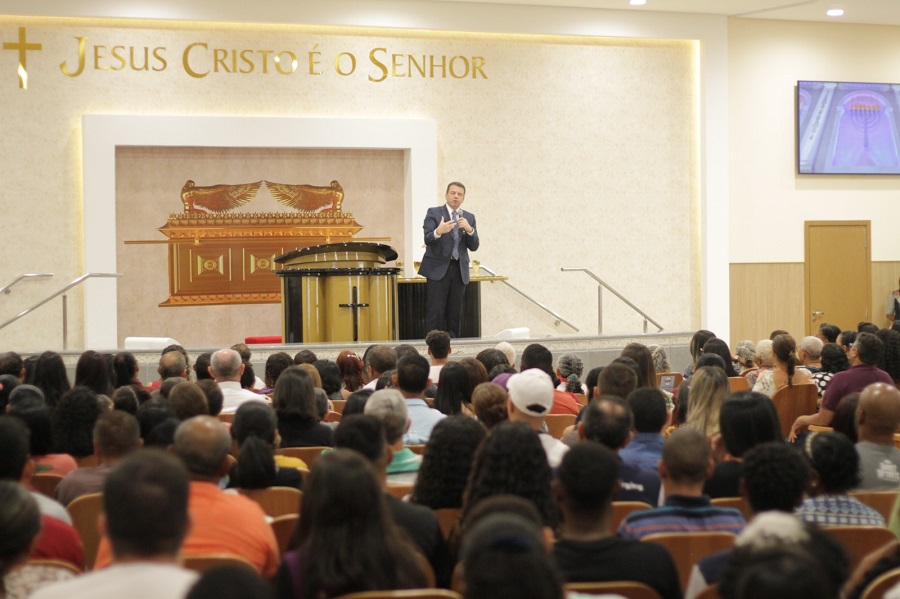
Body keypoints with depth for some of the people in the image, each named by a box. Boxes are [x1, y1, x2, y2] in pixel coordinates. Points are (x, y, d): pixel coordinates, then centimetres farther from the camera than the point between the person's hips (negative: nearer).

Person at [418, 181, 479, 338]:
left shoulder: (469, 217, 13)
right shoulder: (433, 213, 1)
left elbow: (474, 246, 6)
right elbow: (427, 239, -12)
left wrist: (469, 230, -14)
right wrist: (438, 231, -33)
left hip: (459, 270, 4)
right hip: (438, 269, -4)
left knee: (455, 313, 4)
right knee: (435, 312, -9)